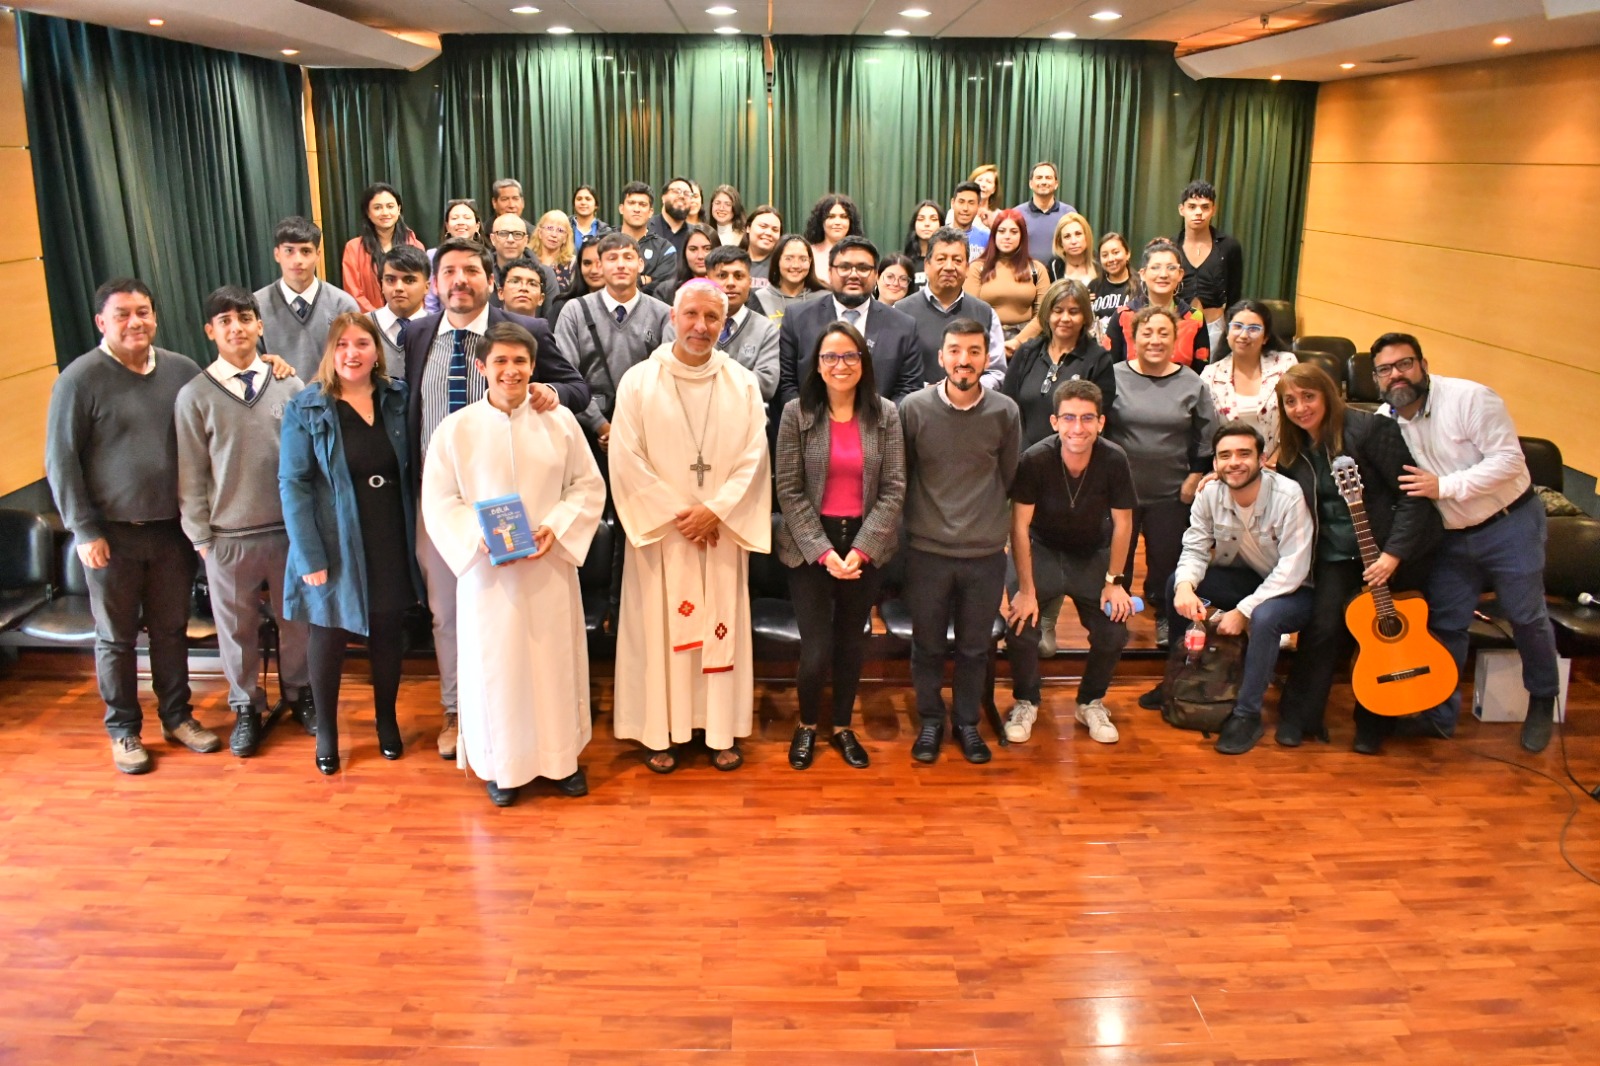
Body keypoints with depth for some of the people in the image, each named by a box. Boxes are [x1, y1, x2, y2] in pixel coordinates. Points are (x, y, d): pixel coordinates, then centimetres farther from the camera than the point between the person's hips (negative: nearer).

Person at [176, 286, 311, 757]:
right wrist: (200, 536, 0)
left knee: (296, 618, 13)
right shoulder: (195, 396, -2)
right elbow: (191, 474, 0)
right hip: (229, 537, 0)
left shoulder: (289, 384, 0)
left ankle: (299, 694, 34)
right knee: (237, 627, 12)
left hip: (290, 528, 1)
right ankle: (246, 707, 31)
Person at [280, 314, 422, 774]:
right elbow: (293, 485, -10)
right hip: (335, 546, -2)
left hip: (390, 545, 3)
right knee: (328, 636, 11)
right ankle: (325, 731, 29)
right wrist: (310, 557, -15)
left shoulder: (397, 399, 2)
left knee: (388, 633, 14)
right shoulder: (306, 409, -7)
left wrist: (415, 533, -5)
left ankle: (387, 720, 34)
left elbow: (411, 468, 6)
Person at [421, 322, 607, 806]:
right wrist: (480, 538, -18)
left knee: (556, 660, 10)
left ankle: (563, 756, 28)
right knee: (496, 663, 7)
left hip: (550, 566, 1)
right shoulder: (455, 429, -3)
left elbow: (589, 486, 4)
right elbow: (438, 503, -2)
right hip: (487, 571, -1)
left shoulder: (559, 421, 0)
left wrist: (557, 529, -12)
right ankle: (502, 765, 25)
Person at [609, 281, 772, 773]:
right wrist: (676, 514, -12)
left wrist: (715, 511, -13)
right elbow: (627, 460, -7)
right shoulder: (639, 381, -2)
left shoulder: (743, 384, 3)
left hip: (722, 530, 2)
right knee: (660, 626, 3)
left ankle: (722, 730, 18)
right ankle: (663, 732, 15)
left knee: (722, 626, 6)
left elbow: (753, 458, -1)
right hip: (659, 529, -1)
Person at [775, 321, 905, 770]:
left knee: (852, 641, 13)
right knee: (816, 649, -3)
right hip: (810, 545, -2)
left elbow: (894, 488, -3)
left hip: (867, 544, 2)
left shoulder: (885, 414, -1)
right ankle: (807, 724, 25)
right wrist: (823, 551, -14)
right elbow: (789, 490, -7)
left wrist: (860, 549, -13)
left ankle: (842, 726, 34)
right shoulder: (796, 412, -6)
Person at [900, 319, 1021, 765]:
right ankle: (930, 720, 32)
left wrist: (991, 522, 12)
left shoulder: (1005, 412, -5)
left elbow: (1010, 476, 9)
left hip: (985, 552, 1)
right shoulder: (914, 408, -8)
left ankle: (967, 722, 33)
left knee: (975, 646, 14)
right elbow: (899, 476, 3)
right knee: (927, 644, 12)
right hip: (927, 549, -1)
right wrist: (917, 519, 9)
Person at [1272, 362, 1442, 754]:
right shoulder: (1293, 452, 3)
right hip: (1336, 554, 4)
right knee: (1323, 627, -9)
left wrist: (1394, 553, -23)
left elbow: (1412, 494, -18)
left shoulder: (1369, 429, -16)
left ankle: (1373, 725, 24)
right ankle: (1298, 717, 7)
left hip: (1393, 552, -4)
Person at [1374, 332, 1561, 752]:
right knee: (1444, 625, 6)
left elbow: (1509, 460, -22)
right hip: (1451, 537, 4)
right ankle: (1440, 714, 20)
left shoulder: (1468, 397, -19)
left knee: (1526, 617, 7)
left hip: (1509, 524, -4)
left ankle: (1543, 702, 31)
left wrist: (1443, 486, -28)